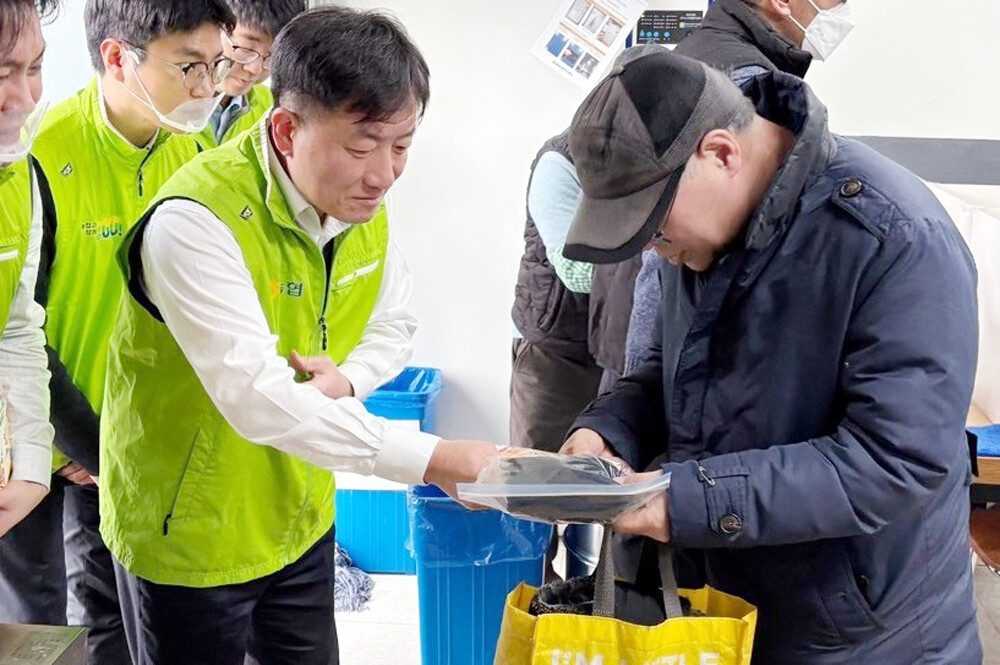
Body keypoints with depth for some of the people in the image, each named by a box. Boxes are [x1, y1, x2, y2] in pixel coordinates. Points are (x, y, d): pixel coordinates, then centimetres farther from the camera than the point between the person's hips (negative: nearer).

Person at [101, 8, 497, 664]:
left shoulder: (363, 203, -5)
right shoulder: (196, 219, -29)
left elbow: (392, 325, 10)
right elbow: (257, 397, -36)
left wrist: (348, 380, -14)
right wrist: (433, 458, -39)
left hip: (301, 520, 6)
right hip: (189, 536, -6)